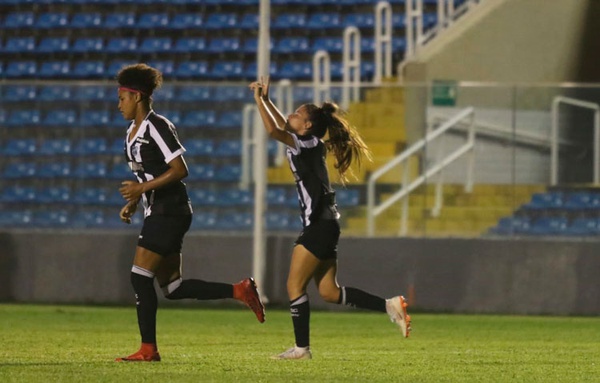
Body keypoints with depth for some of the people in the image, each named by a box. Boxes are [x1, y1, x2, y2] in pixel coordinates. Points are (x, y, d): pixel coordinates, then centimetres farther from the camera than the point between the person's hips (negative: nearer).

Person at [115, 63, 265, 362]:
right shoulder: (132, 132, 17)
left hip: (169, 212, -10)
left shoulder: (157, 127, -13)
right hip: (156, 214, 10)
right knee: (172, 287, 7)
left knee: (140, 278, -11)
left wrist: (142, 188, -21)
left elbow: (179, 170, -19)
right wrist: (132, 204, 13)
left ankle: (148, 349, -6)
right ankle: (240, 291, 12)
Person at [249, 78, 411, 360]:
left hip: (319, 226, -10)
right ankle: (390, 306, 8)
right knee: (329, 292, 10)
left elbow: (273, 130, -20)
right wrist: (265, 100, 26)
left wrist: (259, 100, -10)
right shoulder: (308, 145, 14)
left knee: (295, 285, -5)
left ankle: (301, 348, -4)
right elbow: (283, 128, 32)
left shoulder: (308, 144, -11)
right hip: (323, 225, 10)